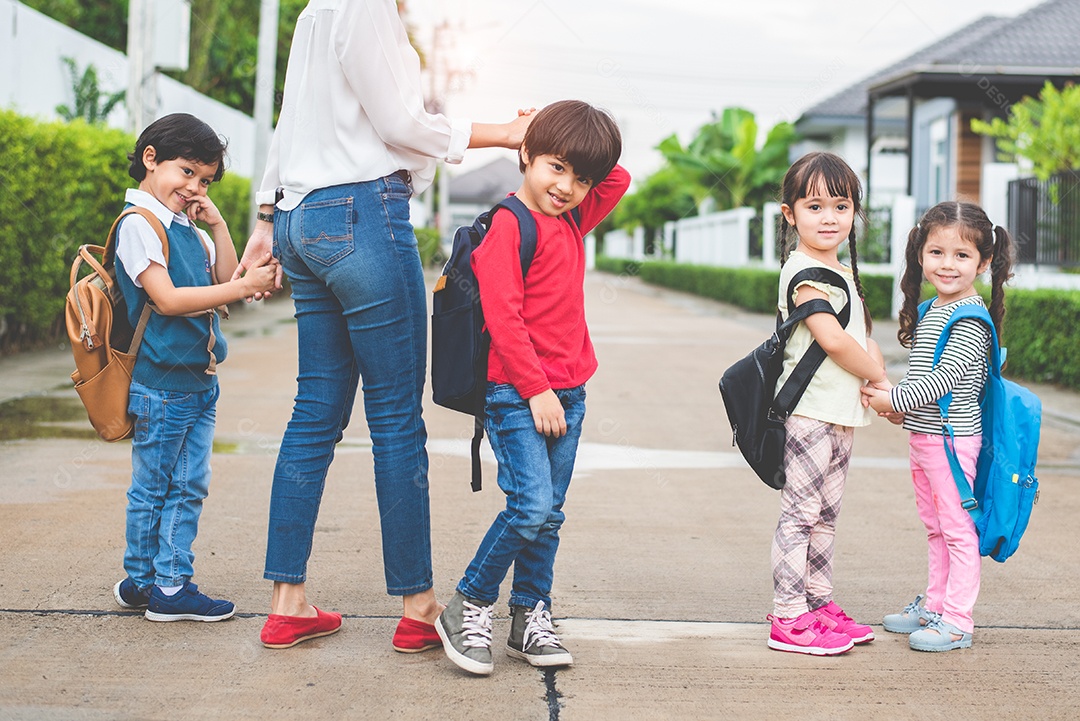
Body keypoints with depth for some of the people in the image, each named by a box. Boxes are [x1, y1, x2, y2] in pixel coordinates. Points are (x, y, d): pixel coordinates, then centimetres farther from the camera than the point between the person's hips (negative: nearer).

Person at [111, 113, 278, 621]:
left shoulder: (187, 227, 14)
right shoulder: (139, 225, -12)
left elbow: (223, 278, 14)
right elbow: (166, 299, -21)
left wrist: (218, 225, 4)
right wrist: (243, 287, -24)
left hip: (199, 380, 8)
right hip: (159, 383, -8)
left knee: (189, 486, 9)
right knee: (151, 487, 3)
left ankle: (172, 582, 17)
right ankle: (141, 580, 14)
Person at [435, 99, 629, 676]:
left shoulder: (572, 222, 12)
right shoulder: (508, 225, -11)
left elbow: (618, 180, 25)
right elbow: (502, 316, -16)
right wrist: (536, 390, -16)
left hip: (567, 393, 8)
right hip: (515, 391, -8)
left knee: (548, 514, 9)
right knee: (531, 505, -14)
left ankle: (531, 619, 18)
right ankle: (466, 608, 2)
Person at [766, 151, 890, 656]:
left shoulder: (843, 273, 18)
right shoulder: (805, 272, -12)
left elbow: (864, 337, 18)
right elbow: (833, 339, -20)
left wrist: (878, 380, 2)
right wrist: (879, 379, -8)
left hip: (841, 412, 10)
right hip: (810, 410, -10)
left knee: (825, 515, 15)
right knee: (800, 513, -6)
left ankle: (820, 606, 24)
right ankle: (788, 620, -2)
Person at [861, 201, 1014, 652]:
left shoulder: (970, 319, -16)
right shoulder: (930, 310, 12)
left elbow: (946, 377, -22)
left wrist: (894, 400, -16)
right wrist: (900, 405, 4)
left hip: (952, 438, -9)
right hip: (923, 435, 9)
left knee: (958, 529, -1)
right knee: (935, 528, 18)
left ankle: (957, 621, 4)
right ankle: (935, 605, 29)